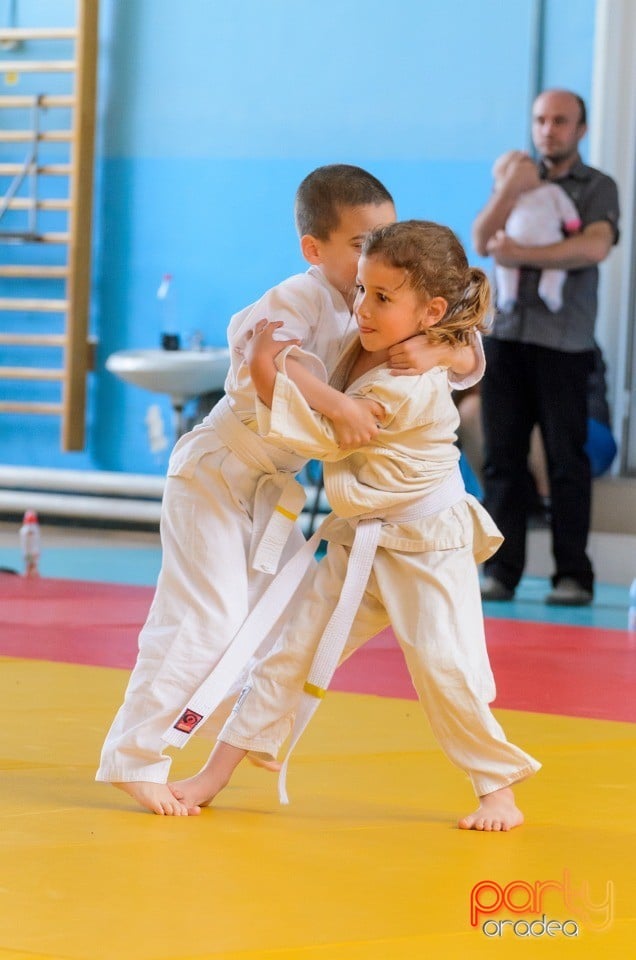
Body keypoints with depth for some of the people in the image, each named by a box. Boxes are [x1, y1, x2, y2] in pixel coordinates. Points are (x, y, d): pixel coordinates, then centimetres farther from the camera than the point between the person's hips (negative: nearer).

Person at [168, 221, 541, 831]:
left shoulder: (411, 389, -25)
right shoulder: (364, 348, 0)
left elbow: (323, 434, -24)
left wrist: (274, 371, -25)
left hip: (427, 549, -8)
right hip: (358, 543, 8)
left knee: (445, 667, -11)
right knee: (293, 652, 6)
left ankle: (497, 789, 8)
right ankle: (216, 774, 11)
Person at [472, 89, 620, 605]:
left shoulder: (598, 188, 5)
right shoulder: (518, 180, 16)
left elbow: (595, 247, -13)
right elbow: (482, 242, 3)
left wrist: (521, 254, -14)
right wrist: (511, 186, -11)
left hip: (563, 343, -3)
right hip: (506, 335, 3)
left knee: (567, 461, -3)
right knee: (503, 459, 0)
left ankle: (573, 576, 0)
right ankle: (502, 571, 3)